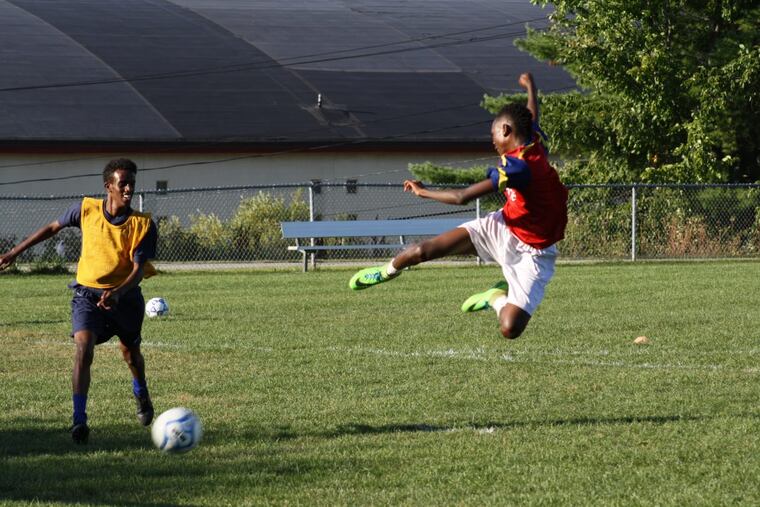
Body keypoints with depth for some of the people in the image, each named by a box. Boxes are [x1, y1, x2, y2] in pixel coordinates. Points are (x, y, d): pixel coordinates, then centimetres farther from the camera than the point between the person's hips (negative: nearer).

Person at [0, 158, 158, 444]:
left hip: (125, 295, 1)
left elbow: (139, 270, -17)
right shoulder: (87, 210, -9)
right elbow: (53, 228, 8)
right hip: (87, 292, -1)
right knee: (83, 348, -22)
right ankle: (79, 420, -23)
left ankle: (141, 394, 54)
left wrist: (117, 293, -36)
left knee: (130, 352, 19)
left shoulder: (143, 225, -14)